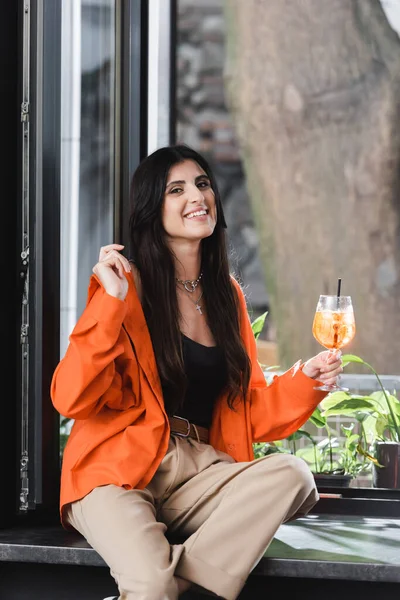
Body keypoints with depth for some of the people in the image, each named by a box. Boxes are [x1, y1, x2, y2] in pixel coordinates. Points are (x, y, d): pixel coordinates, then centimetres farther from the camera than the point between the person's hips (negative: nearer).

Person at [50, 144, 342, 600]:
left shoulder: (227, 293, 16)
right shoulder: (126, 284, -2)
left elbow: (245, 410, 19)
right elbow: (72, 399, -12)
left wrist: (303, 381, 1)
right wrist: (112, 302, -18)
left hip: (200, 473, 7)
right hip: (120, 473, -6)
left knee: (291, 474, -24)